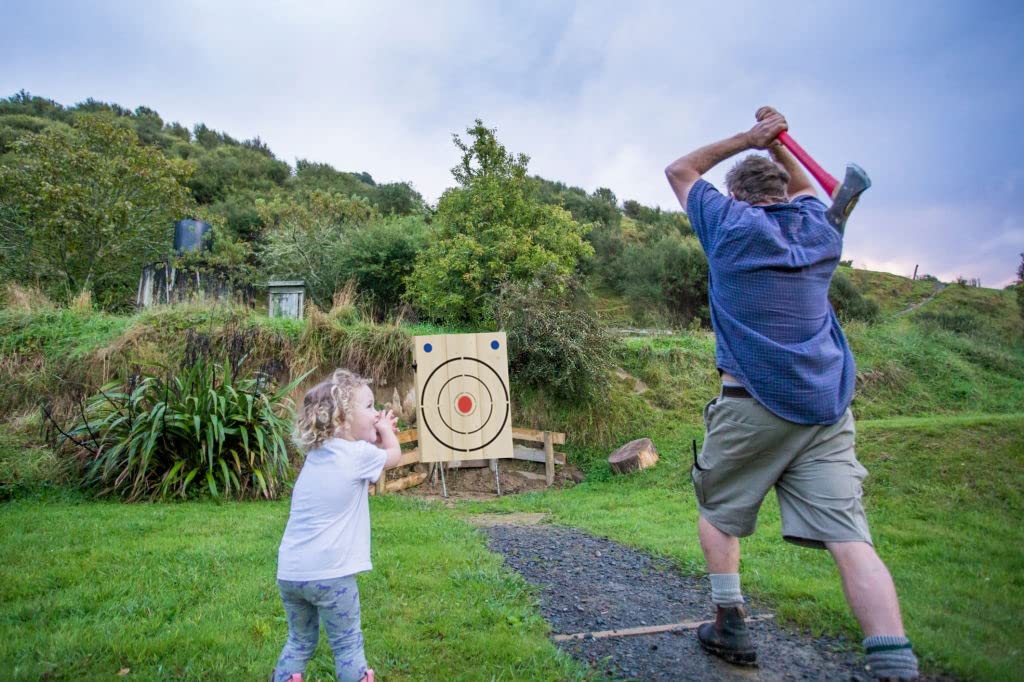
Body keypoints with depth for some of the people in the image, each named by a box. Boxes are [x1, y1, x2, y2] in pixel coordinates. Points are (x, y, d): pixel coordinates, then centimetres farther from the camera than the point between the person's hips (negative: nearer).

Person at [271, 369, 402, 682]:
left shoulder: (316, 454, 11)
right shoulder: (358, 454, -11)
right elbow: (394, 456, 8)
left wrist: (376, 439, 15)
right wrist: (386, 432, 23)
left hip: (290, 572, 7)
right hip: (329, 573, -7)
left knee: (300, 641, 25)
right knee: (348, 647, 10)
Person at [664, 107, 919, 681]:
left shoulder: (731, 224, 0)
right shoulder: (819, 231, 14)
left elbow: (680, 171, 17)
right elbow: (805, 187, 38)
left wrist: (745, 139, 19)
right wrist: (776, 145, 29)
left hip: (754, 403, -4)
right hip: (828, 407, 4)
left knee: (718, 511, 17)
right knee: (849, 536, -2)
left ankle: (731, 626, 21)